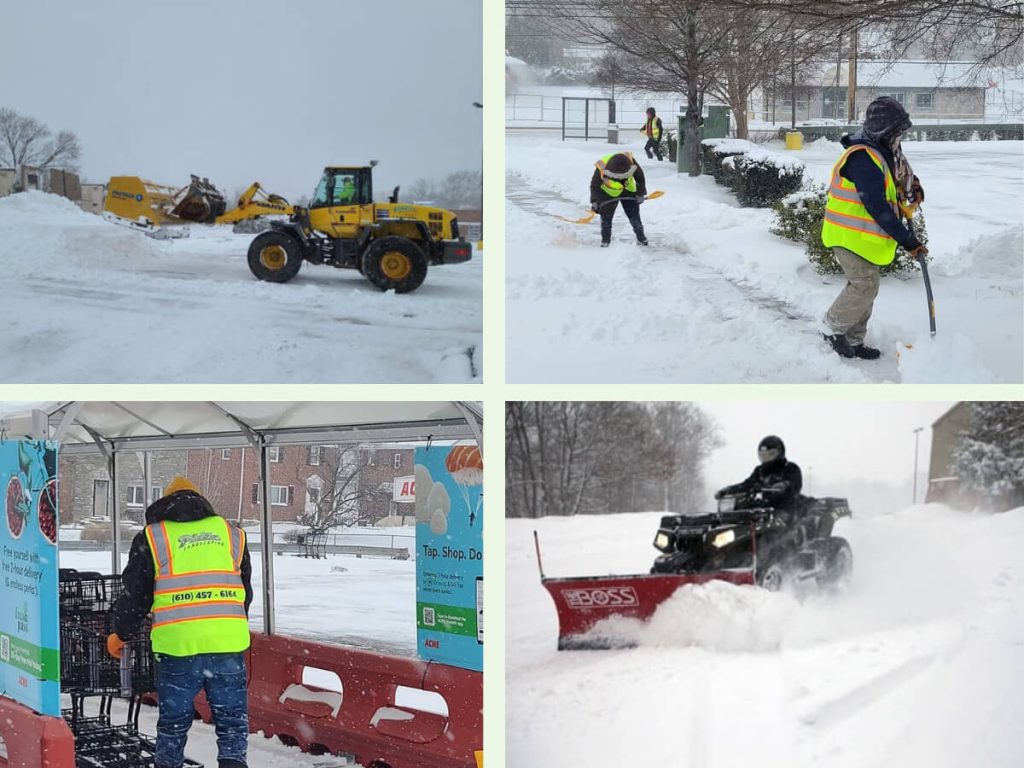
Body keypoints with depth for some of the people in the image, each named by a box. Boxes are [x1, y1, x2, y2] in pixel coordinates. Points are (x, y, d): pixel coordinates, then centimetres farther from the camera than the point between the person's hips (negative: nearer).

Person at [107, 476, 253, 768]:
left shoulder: (151, 538, 7)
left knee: (173, 722, 12)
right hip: (228, 644, 2)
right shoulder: (231, 534, 15)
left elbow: (135, 594, 9)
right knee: (232, 721, 7)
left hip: (178, 643, -1)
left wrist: (120, 635, 25)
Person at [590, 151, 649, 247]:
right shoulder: (601, 170, -36)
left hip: (628, 190, 2)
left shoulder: (630, 161, -32)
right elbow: (594, 185, -19)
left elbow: (640, 177, -12)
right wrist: (594, 201, -28)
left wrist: (640, 194, -11)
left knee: (633, 214, 4)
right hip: (608, 193, -2)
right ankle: (605, 240, 10)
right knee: (606, 216, -6)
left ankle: (641, 237, 19)